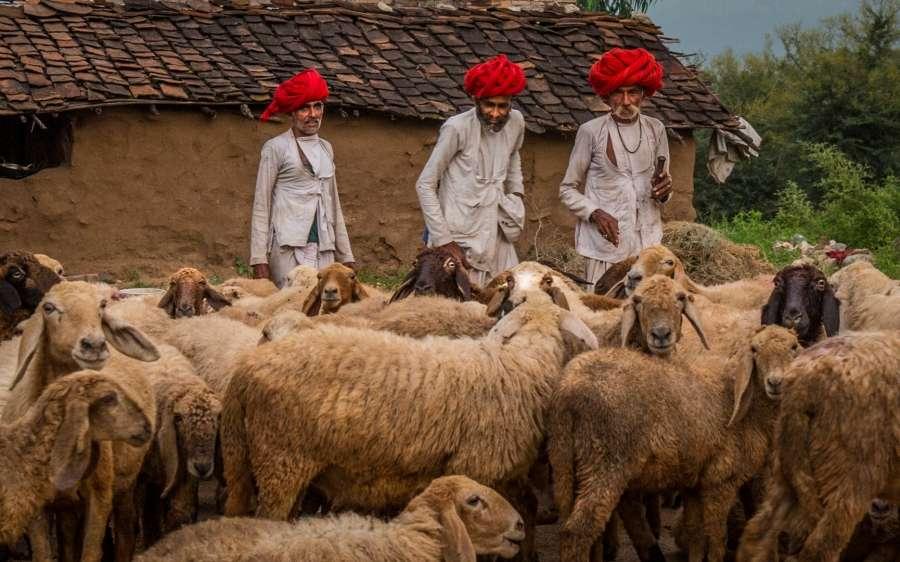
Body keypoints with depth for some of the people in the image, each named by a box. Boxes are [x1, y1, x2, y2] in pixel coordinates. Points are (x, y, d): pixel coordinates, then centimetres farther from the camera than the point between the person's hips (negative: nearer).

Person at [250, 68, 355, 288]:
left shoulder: (326, 149, 19)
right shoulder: (276, 148, 2)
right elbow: (261, 205, 0)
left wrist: (345, 255, 18)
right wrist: (259, 258, -8)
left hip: (324, 249, 5)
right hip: (288, 245, -5)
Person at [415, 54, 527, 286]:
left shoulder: (515, 123, 2)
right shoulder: (457, 128, -14)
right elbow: (425, 185, -9)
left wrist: (516, 194, 15)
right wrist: (443, 240, -13)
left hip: (495, 237, 6)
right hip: (459, 237, -6)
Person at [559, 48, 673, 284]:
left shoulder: (655, 130, 7)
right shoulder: (591, 132, -3)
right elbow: (568, 189, 4)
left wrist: (664, 192, -5)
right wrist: (595, 213, -13)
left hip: (648, 240, 3)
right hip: (606, 242, -3)